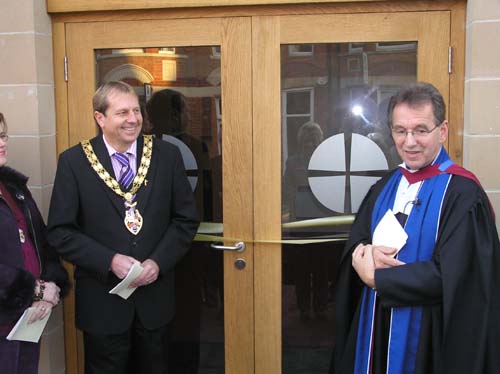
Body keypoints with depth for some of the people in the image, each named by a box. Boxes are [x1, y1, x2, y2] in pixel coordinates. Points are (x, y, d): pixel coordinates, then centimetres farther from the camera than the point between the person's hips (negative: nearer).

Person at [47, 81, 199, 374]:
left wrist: (158, 262, -11)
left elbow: (187, 219, 2)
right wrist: (111, 261, -18)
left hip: (155, 297, 2)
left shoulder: (167, 155, -1)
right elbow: (60, 231, -7)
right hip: (102, 302, -2)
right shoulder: (73, 161, -6)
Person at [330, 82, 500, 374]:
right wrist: (368, 253, -15)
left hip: (428, 336, -5)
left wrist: (374, 277, -15)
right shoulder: (385, 187, 6)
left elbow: (449, 276, -21)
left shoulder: (463, 193, -15)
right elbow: (355, 243, 8)